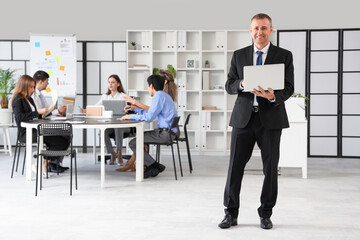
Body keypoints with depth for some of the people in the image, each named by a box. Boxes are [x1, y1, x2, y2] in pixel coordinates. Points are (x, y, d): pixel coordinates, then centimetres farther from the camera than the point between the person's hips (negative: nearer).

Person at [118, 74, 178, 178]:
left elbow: (148, 117, -21)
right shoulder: (164, 95, 18)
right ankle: (131, 164, 23)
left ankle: (155, 167, -8)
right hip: (168, 131, 11)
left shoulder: (159, 96, -14)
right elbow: (151, 113, 25)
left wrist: (131, 117, -10)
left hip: (165, 133, -11)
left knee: (133, 143, -8)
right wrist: (135, 108, 28)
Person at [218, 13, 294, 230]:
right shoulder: (239, 55, 9)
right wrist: (242, 84, -16)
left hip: (271, 118, -1)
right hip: (243, 117, 1)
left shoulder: (284, 55, 3)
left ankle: (266, 214, 18)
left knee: (271, 167, 4)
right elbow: (229, 86, 7)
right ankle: (231, 214, 13)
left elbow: (289, 88, -3)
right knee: (235, 166, 1)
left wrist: (273, 96, -24)